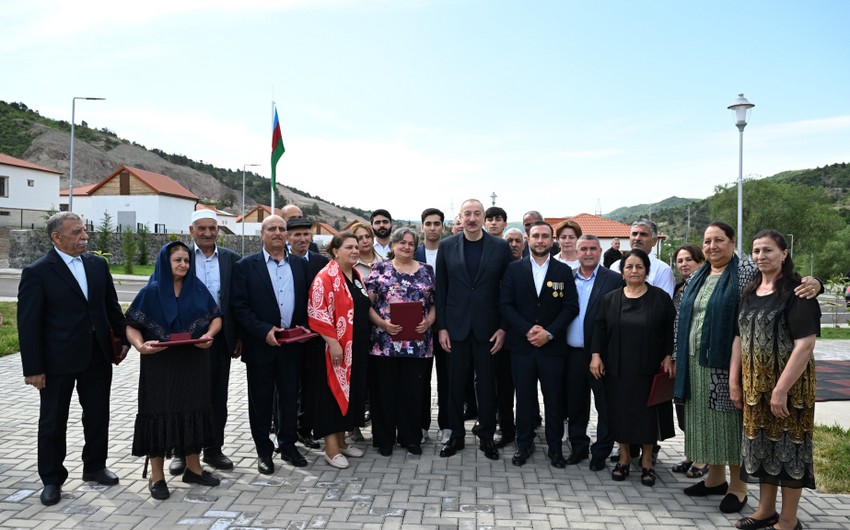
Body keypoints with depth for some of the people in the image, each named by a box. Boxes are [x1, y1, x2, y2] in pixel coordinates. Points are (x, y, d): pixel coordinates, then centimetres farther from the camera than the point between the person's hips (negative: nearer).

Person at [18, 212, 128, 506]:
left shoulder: (98, 265, 4)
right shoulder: (36, 272, -11)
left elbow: (112, 306, 11)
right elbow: (28, 323, -11)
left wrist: (123, 339, 8)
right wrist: (33, 368, -13)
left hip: (97, 356, 5)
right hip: (58, 361, -4)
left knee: (98, 415, 15)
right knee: (53, 421, 10)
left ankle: (95, 466, 33)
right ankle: (52, 479, 26)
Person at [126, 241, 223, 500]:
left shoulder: (199, 289, 4)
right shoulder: (151, 292, -3)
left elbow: (216, 317, 6)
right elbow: (131, 325, -4)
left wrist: (209, 335, -14)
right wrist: (141, 345, -22)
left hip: (194, 363, 3)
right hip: (160, 364, -3)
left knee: (193, 410, 10)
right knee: (160, 412, 2)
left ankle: (193, 468, 26)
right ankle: (157, 477, 15)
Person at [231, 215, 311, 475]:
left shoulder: (300, 264, 8)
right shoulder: (246, 266, -3)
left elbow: (307, 301, 11)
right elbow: (239, 306, -8)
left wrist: (304, 327, -5)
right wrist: (264, 331, -17)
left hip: (293, 344, 3)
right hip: (260, 344, -3)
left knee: (290, 397, 12)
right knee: (261, 401, 8)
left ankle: (288, 445, 28)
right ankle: (264, 451, 22)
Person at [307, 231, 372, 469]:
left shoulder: (356, 276, 12)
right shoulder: (326, 277, -14)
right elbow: (317, 312, -19)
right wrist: (333, 342, -22)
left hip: (357, 347, 8)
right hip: (336, 347, -8)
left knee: (351, 390, 14)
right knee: (333, 392, 0)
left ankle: (341, 440, 27)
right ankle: (331, 448, 9)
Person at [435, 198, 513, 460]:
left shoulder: (500, 247, -1)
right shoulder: (447, 246, 2)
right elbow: (441, 289, 2)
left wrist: (503, 327, -5)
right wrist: (441, 327, -2)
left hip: (487, 327, -1)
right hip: (456, 326, 1)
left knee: (486, 383, 8)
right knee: (456, 383, 9)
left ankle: (487, 436, 23)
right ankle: (456, 435, 24)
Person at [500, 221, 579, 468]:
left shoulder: (564, 271, 4)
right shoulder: (514, 269, 4)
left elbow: (571, 307, -1)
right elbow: (505, 304, -1)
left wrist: (549, 332, -12)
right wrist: (527, 330, -13)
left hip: (552, 346, 0)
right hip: (521, 345, 0)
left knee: (554, 399, 7)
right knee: (524, 397, 8)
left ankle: (555, 446, 20)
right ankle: (524, 444, 21)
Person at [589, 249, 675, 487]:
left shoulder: (660, 298, 0)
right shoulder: (610, 299, 4)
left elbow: (670, 330, 1)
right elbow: (599, 328, 4)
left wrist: (668, 357, -7)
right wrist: (596, 355, -5)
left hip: (649, 368, -1)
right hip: (617, 368, 2)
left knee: (648, 413, 6)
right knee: (621, 412, 8)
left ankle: (647, 461, 22)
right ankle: (624, 458, 23)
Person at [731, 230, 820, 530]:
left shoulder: (797, 291, -13)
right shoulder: (751, 293, 9)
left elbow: (805, 344, -20)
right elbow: (740, 337, 12)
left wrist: (781, 389, -24)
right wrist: (734, 381, 7)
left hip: (788, 383, -6)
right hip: (754, 383, 6)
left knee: (787, 446, 4)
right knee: (761, 445, 14)